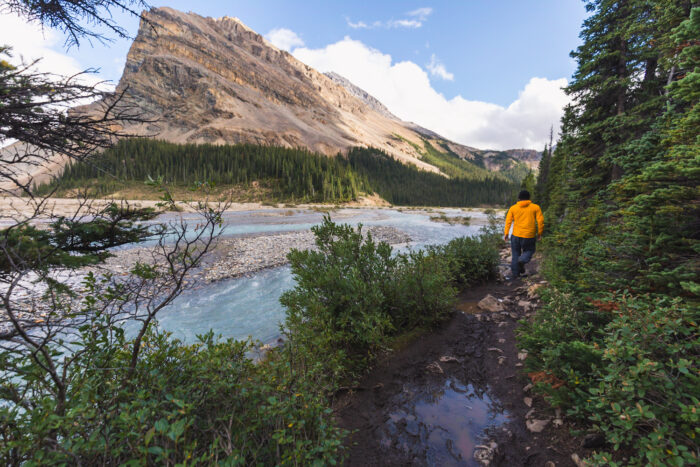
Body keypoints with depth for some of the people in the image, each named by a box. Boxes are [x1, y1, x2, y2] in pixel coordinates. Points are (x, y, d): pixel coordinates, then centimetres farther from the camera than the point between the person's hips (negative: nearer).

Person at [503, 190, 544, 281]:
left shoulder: (513, 208, 3)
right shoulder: (535, 207, 1)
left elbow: (508, 221, -2)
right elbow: (540, 221, -3)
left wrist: (506, 234, 2)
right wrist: (539, 233, 7)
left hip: (516, 235, 1)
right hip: (529, 236, -1)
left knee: (515, 254, 12)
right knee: (529, 251, 20)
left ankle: (514, 273, 12)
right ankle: (522, 260, -11)